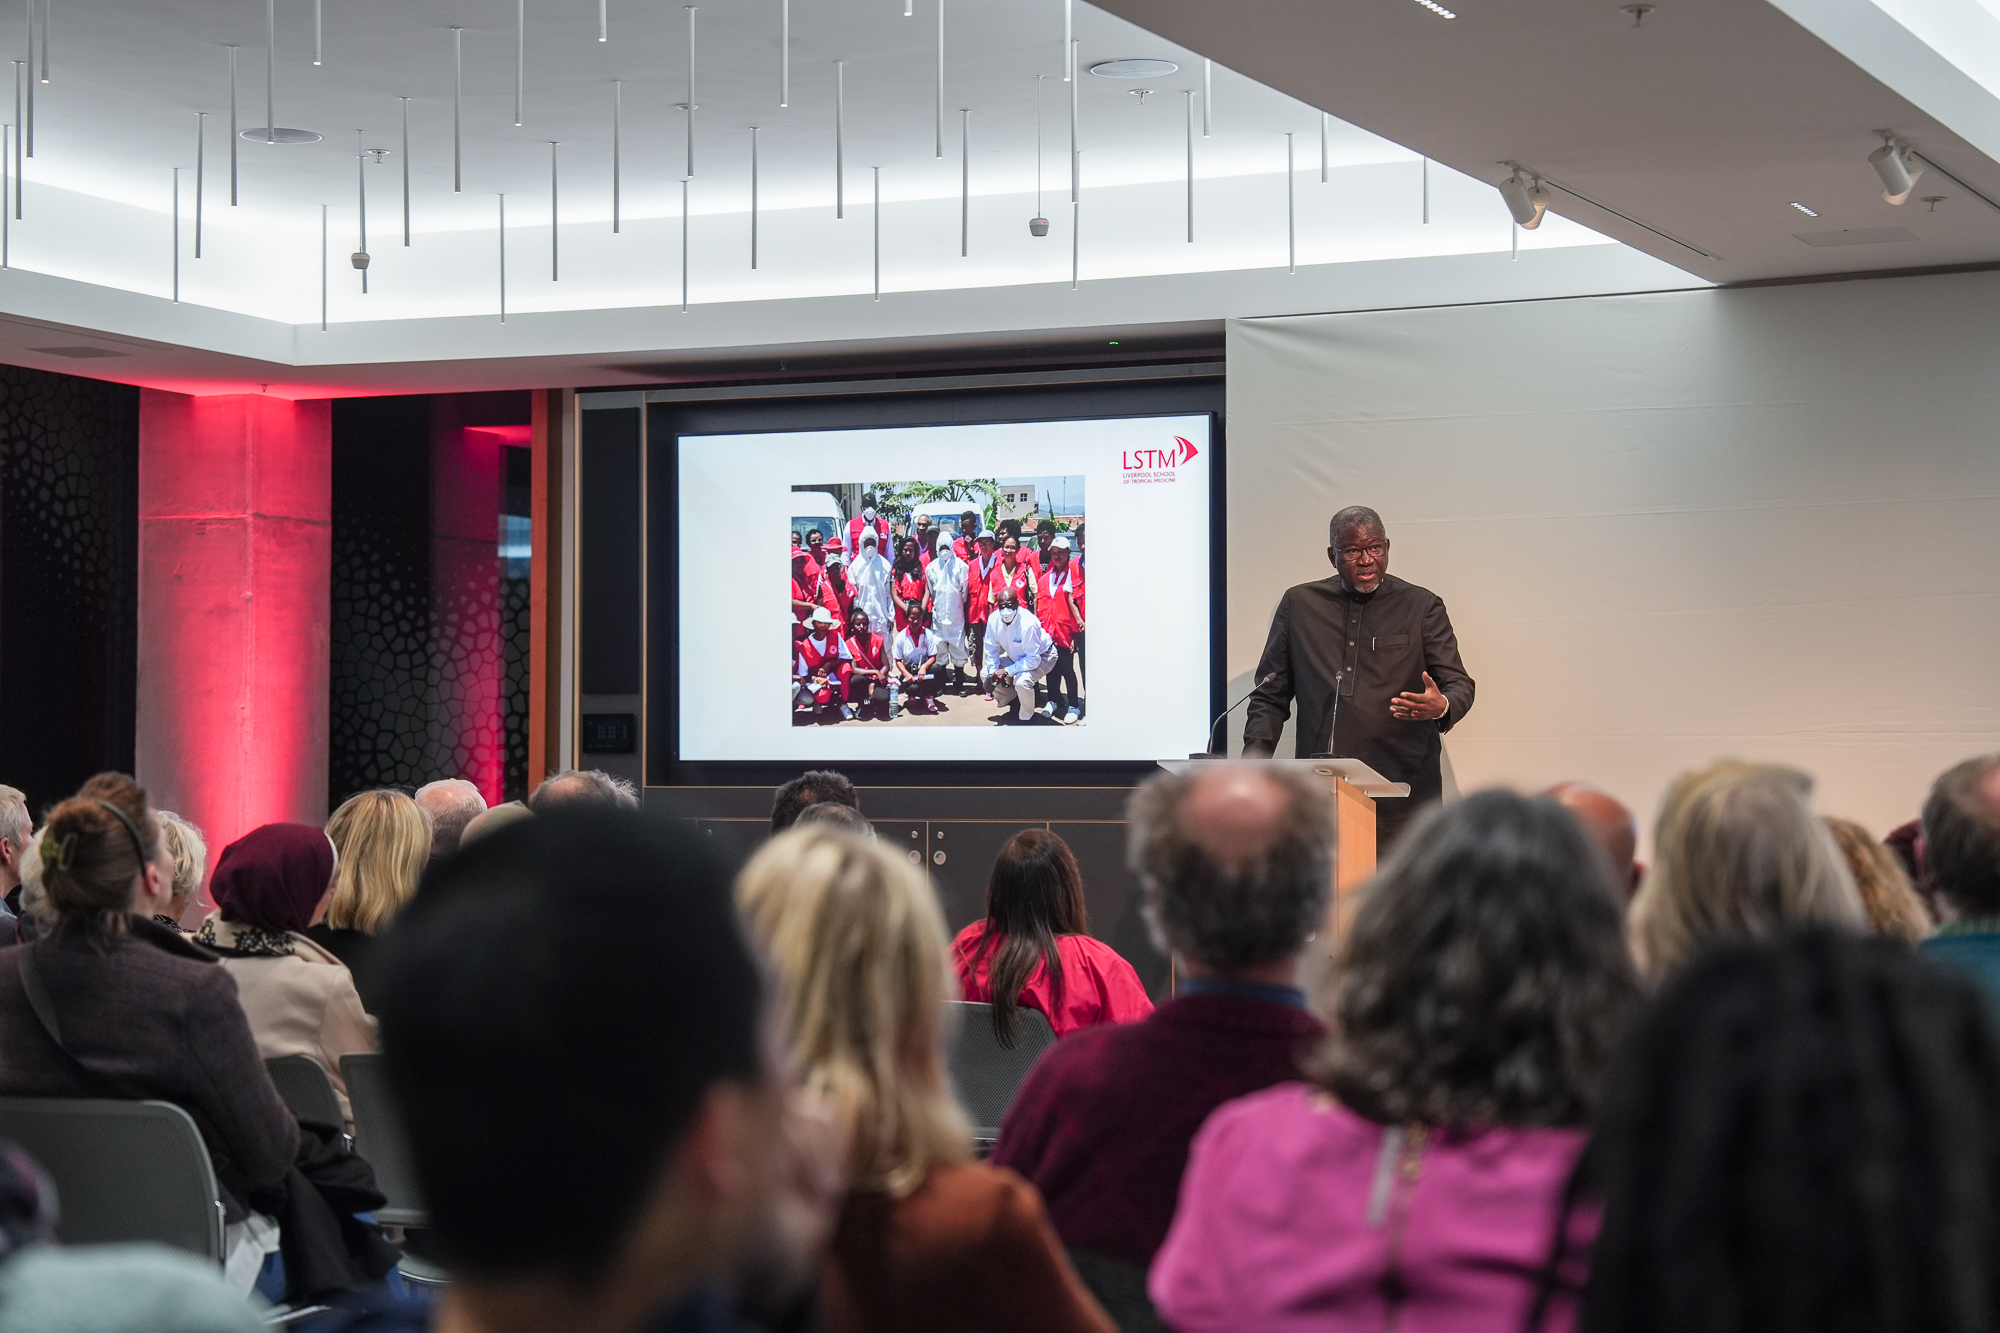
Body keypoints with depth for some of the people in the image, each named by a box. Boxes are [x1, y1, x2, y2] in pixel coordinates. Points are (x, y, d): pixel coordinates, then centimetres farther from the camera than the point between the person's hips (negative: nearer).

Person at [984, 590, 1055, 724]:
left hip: (1041, 656, -7)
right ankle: (1013, 704, 21)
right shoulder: (993, 619, -20)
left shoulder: (1028, 623, -38)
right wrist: (993, 671, -19)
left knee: (1022, 681, -34)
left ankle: (1026, 717, -6)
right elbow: (991, 649, -5)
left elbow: (1033, 660, -34)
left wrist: (1007, 671, -33)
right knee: (986, 674, -3)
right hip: (1015, 656, 7)